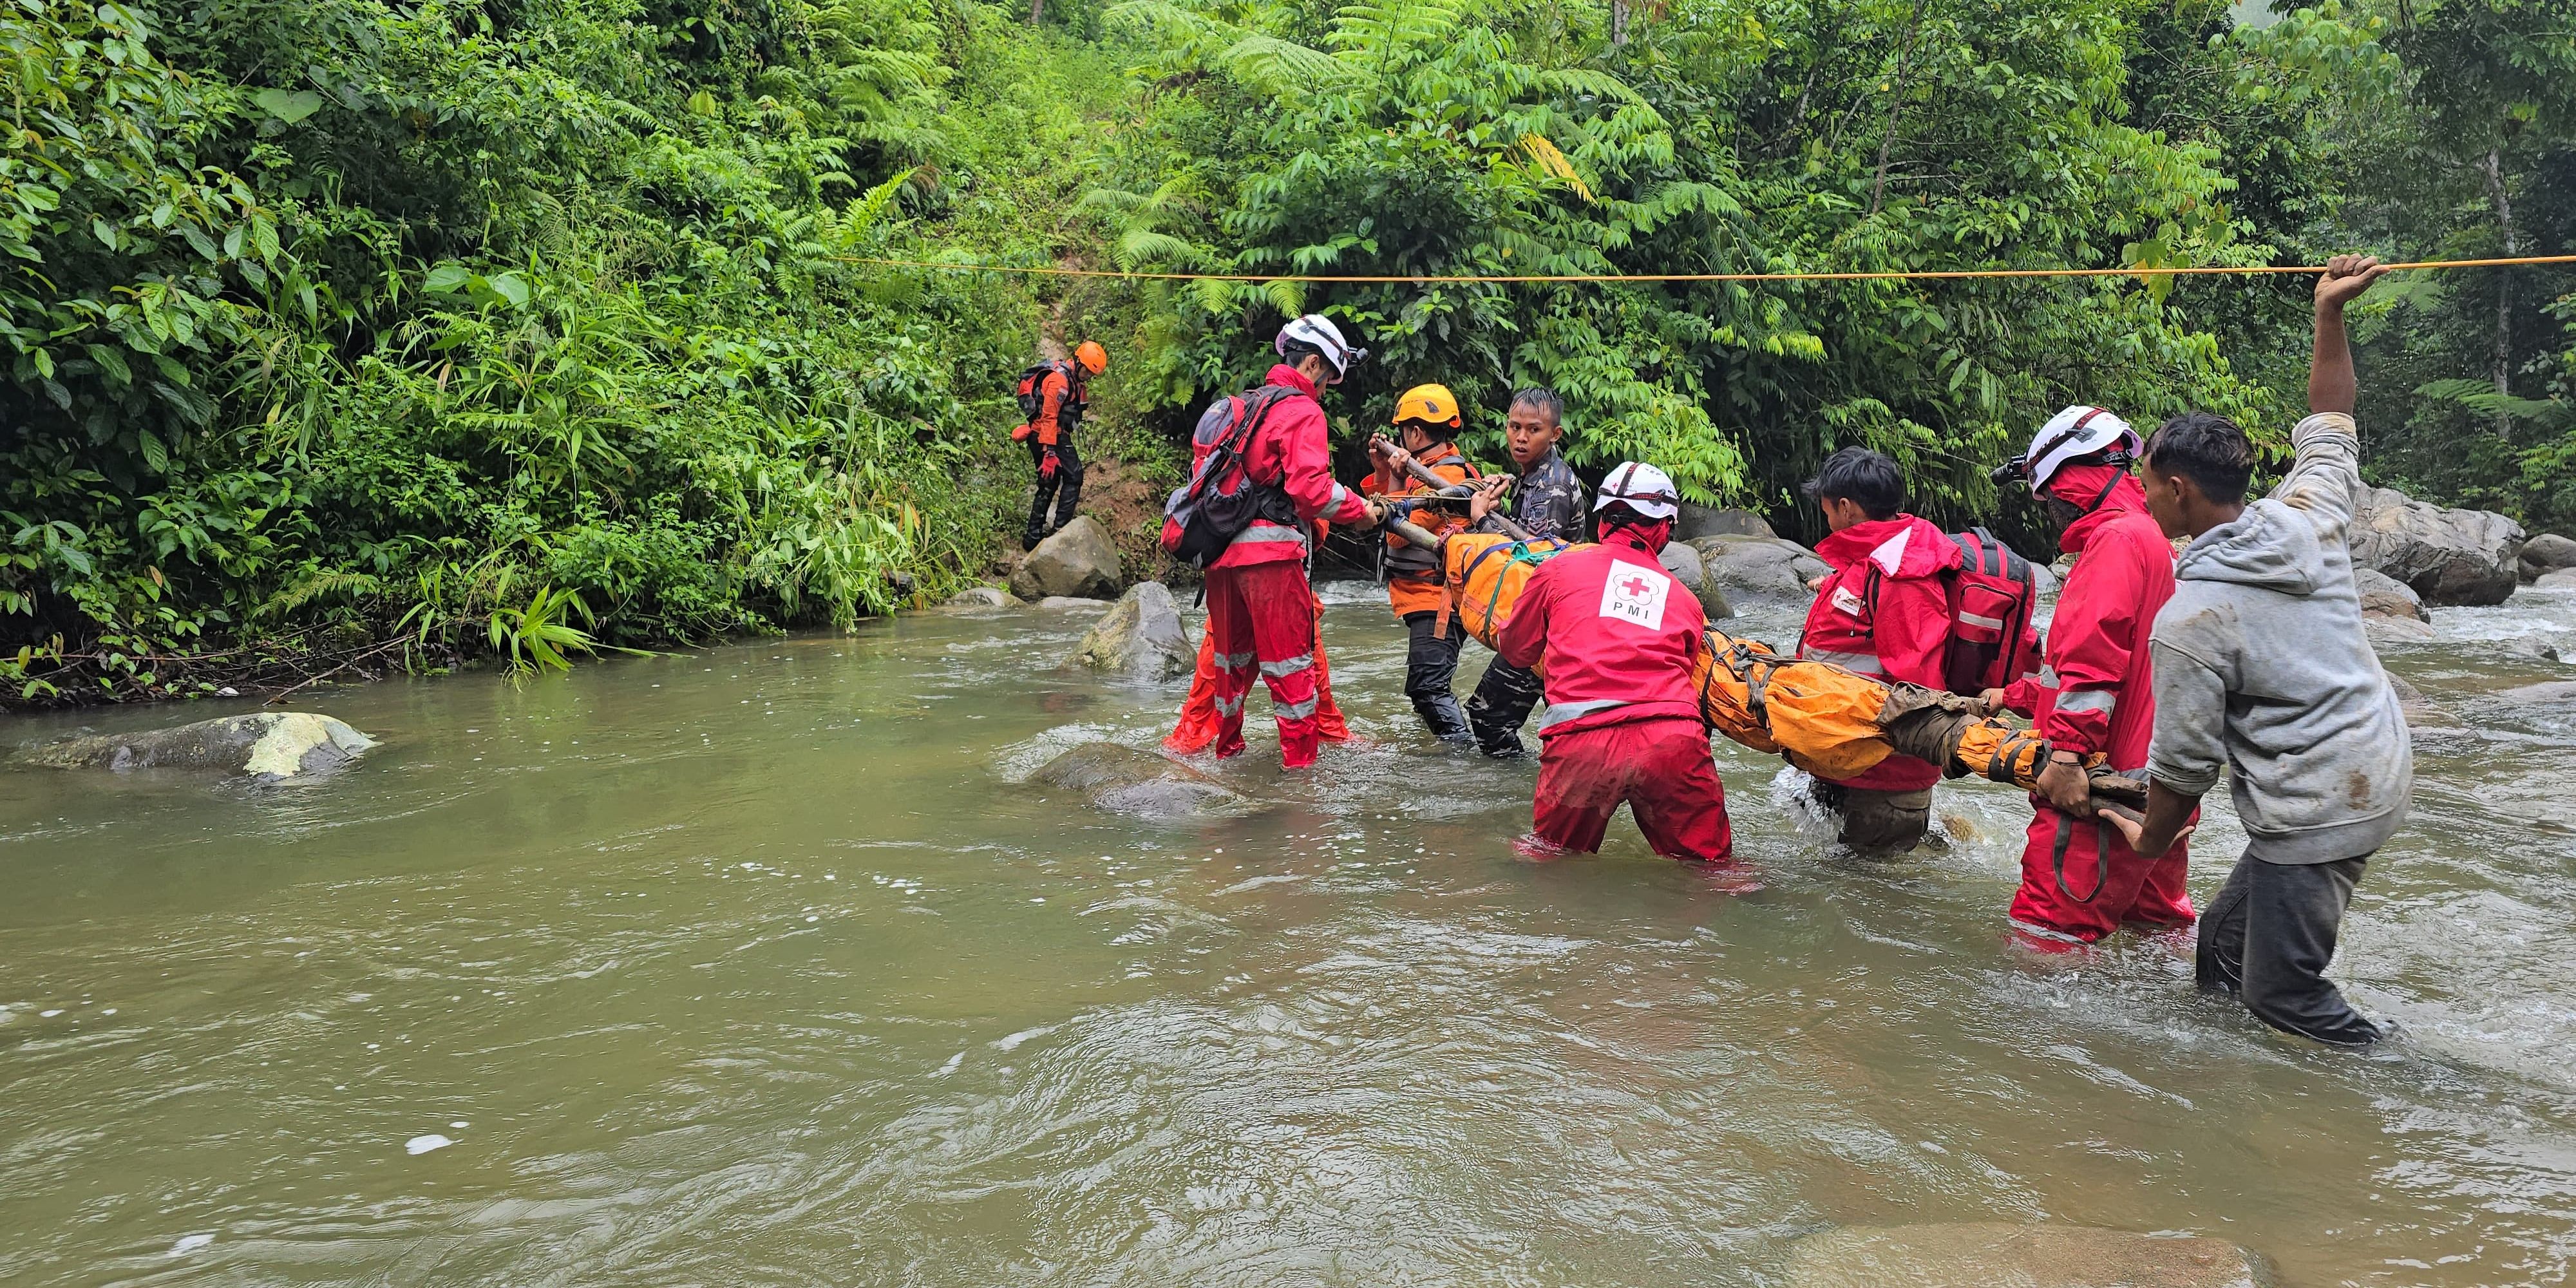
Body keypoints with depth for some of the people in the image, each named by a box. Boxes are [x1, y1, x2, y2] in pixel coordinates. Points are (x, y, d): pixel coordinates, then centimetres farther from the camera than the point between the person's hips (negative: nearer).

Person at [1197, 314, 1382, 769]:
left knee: (1234, 654, 18)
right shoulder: (1303, 412, -6)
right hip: (1270, 549, -8)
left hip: (1222, 548, 8)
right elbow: (1310, 487, -18)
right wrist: (1360, 510, -6)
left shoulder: (1246, 405, 19)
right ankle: (1300, 761, 4)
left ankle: (1226, 748, 30)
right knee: (1290, 661, 0)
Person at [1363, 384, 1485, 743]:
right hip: (1426, 598, 11)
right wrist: (1383, 472, 5)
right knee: (1426, 683, 21)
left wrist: (1396, 478, -12)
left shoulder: (1446, 476, -18)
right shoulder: (1429, 469, 14)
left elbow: (1398, 533, -20)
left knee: (1428, 686, -16)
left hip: (1436, 602, -11)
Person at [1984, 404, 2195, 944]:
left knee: (2045, 934, -10)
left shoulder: (2117, 539, -12)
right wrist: (2012, 696, 28)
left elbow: (2094, 652, -24)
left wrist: (2067, 752, -30)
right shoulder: (2156, 540, 23)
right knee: (2157, 928, 20)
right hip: (2163, 789, 11)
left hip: (2108, 781, -11)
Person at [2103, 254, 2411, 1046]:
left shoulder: (2189, 619, -20)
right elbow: (2330, 426, 20)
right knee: (2224, 941, 17)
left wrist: (2150, 840, 5)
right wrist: (2330, 316, 22)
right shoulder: (2310, 520, -1)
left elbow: (2185, 761, -12)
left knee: (2283, 995, -1)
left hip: (2315, 815, -9)